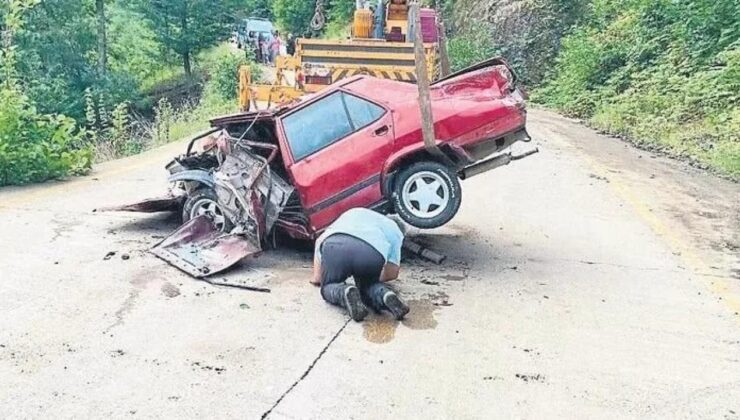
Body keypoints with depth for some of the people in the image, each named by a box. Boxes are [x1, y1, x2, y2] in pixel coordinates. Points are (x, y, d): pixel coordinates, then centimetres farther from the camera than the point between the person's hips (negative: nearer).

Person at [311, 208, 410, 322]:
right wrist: (376, 277, 52)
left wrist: (317, 277, 44)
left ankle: (345, 292, -9)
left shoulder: (353, 213, 43)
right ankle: (384, 294, -3)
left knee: (329, 287, 24)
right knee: (367, 286, 29)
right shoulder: (396, 232, 35)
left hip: (335, 245, 0)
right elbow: (392, 274, 30)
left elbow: (320, 240, 39)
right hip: (372, 253, 0)